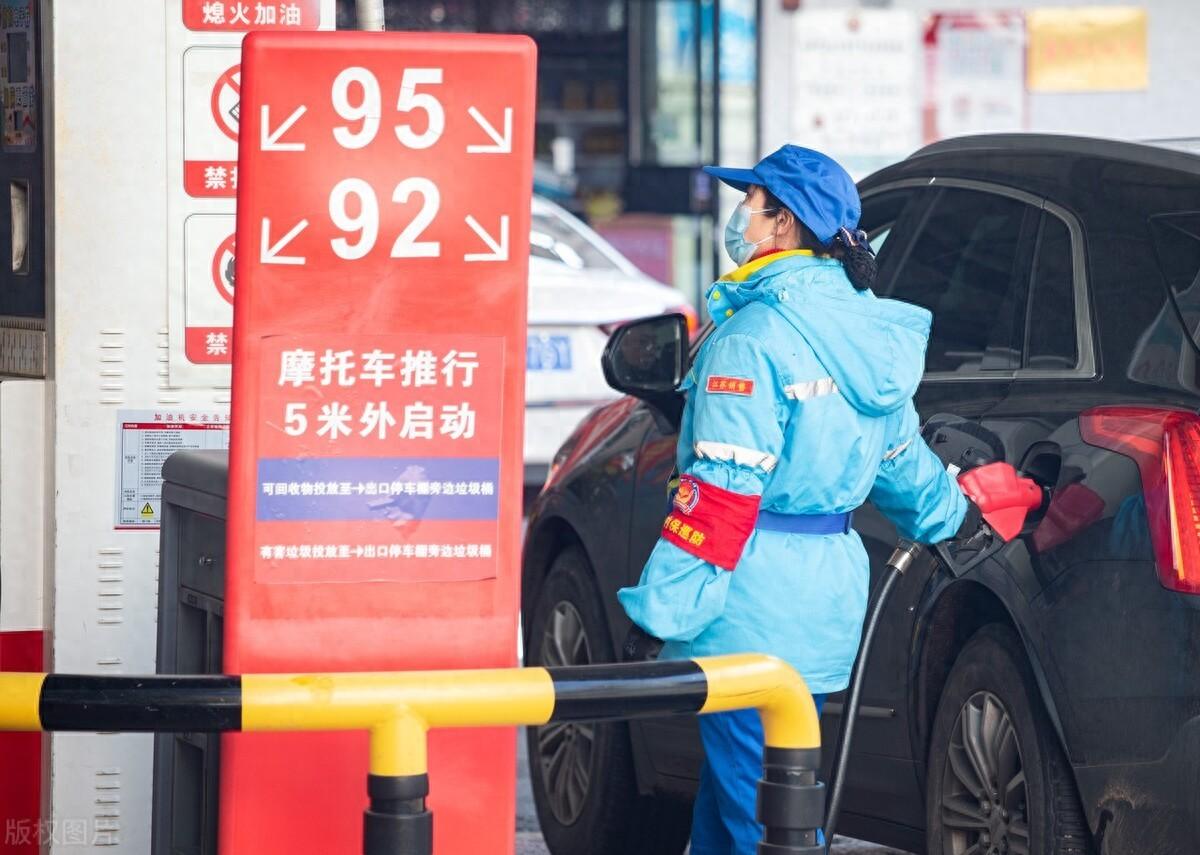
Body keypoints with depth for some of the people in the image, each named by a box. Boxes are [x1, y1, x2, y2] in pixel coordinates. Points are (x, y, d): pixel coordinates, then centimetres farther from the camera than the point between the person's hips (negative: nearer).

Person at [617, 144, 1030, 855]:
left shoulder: (756, 334, -15)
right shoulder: (861, 327, 12)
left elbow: (724, 487, -20)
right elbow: (901, 458, 26)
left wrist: (667, 603, -19)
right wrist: (960, 509, 46)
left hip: (754, 606, -9)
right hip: (832, 588, 9)